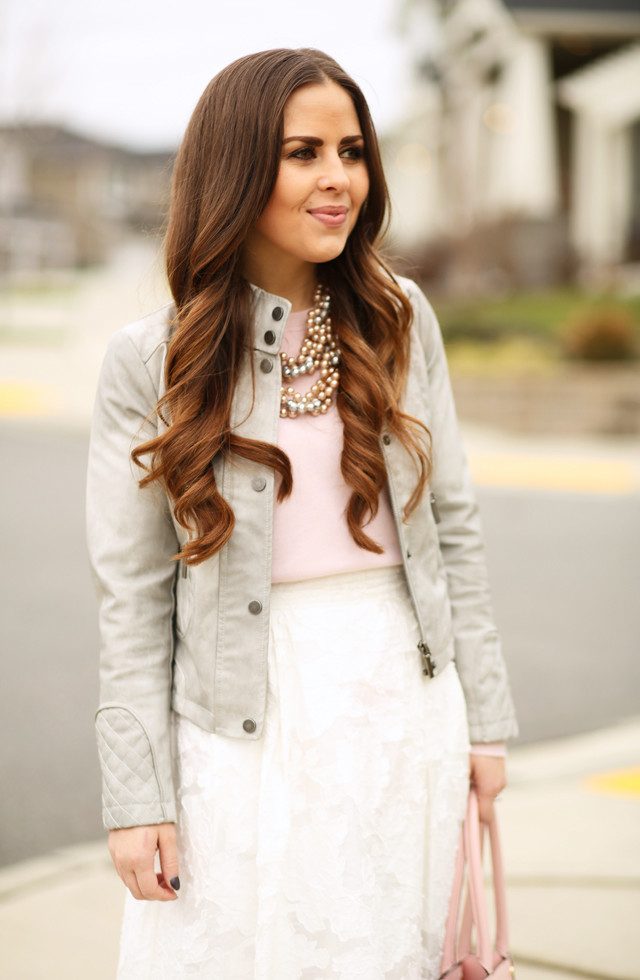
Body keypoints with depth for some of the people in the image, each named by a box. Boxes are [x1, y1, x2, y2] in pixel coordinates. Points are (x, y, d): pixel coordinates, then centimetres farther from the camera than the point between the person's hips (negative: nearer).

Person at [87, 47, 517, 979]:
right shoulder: (151, 361, -5)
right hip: (245, 726, -2)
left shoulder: (398, 318, 3)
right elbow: (132, 597, -4)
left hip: (403, 703, 3)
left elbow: (452, 526, 7)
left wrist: (484, 719, 7)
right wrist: (137, 797, -5)